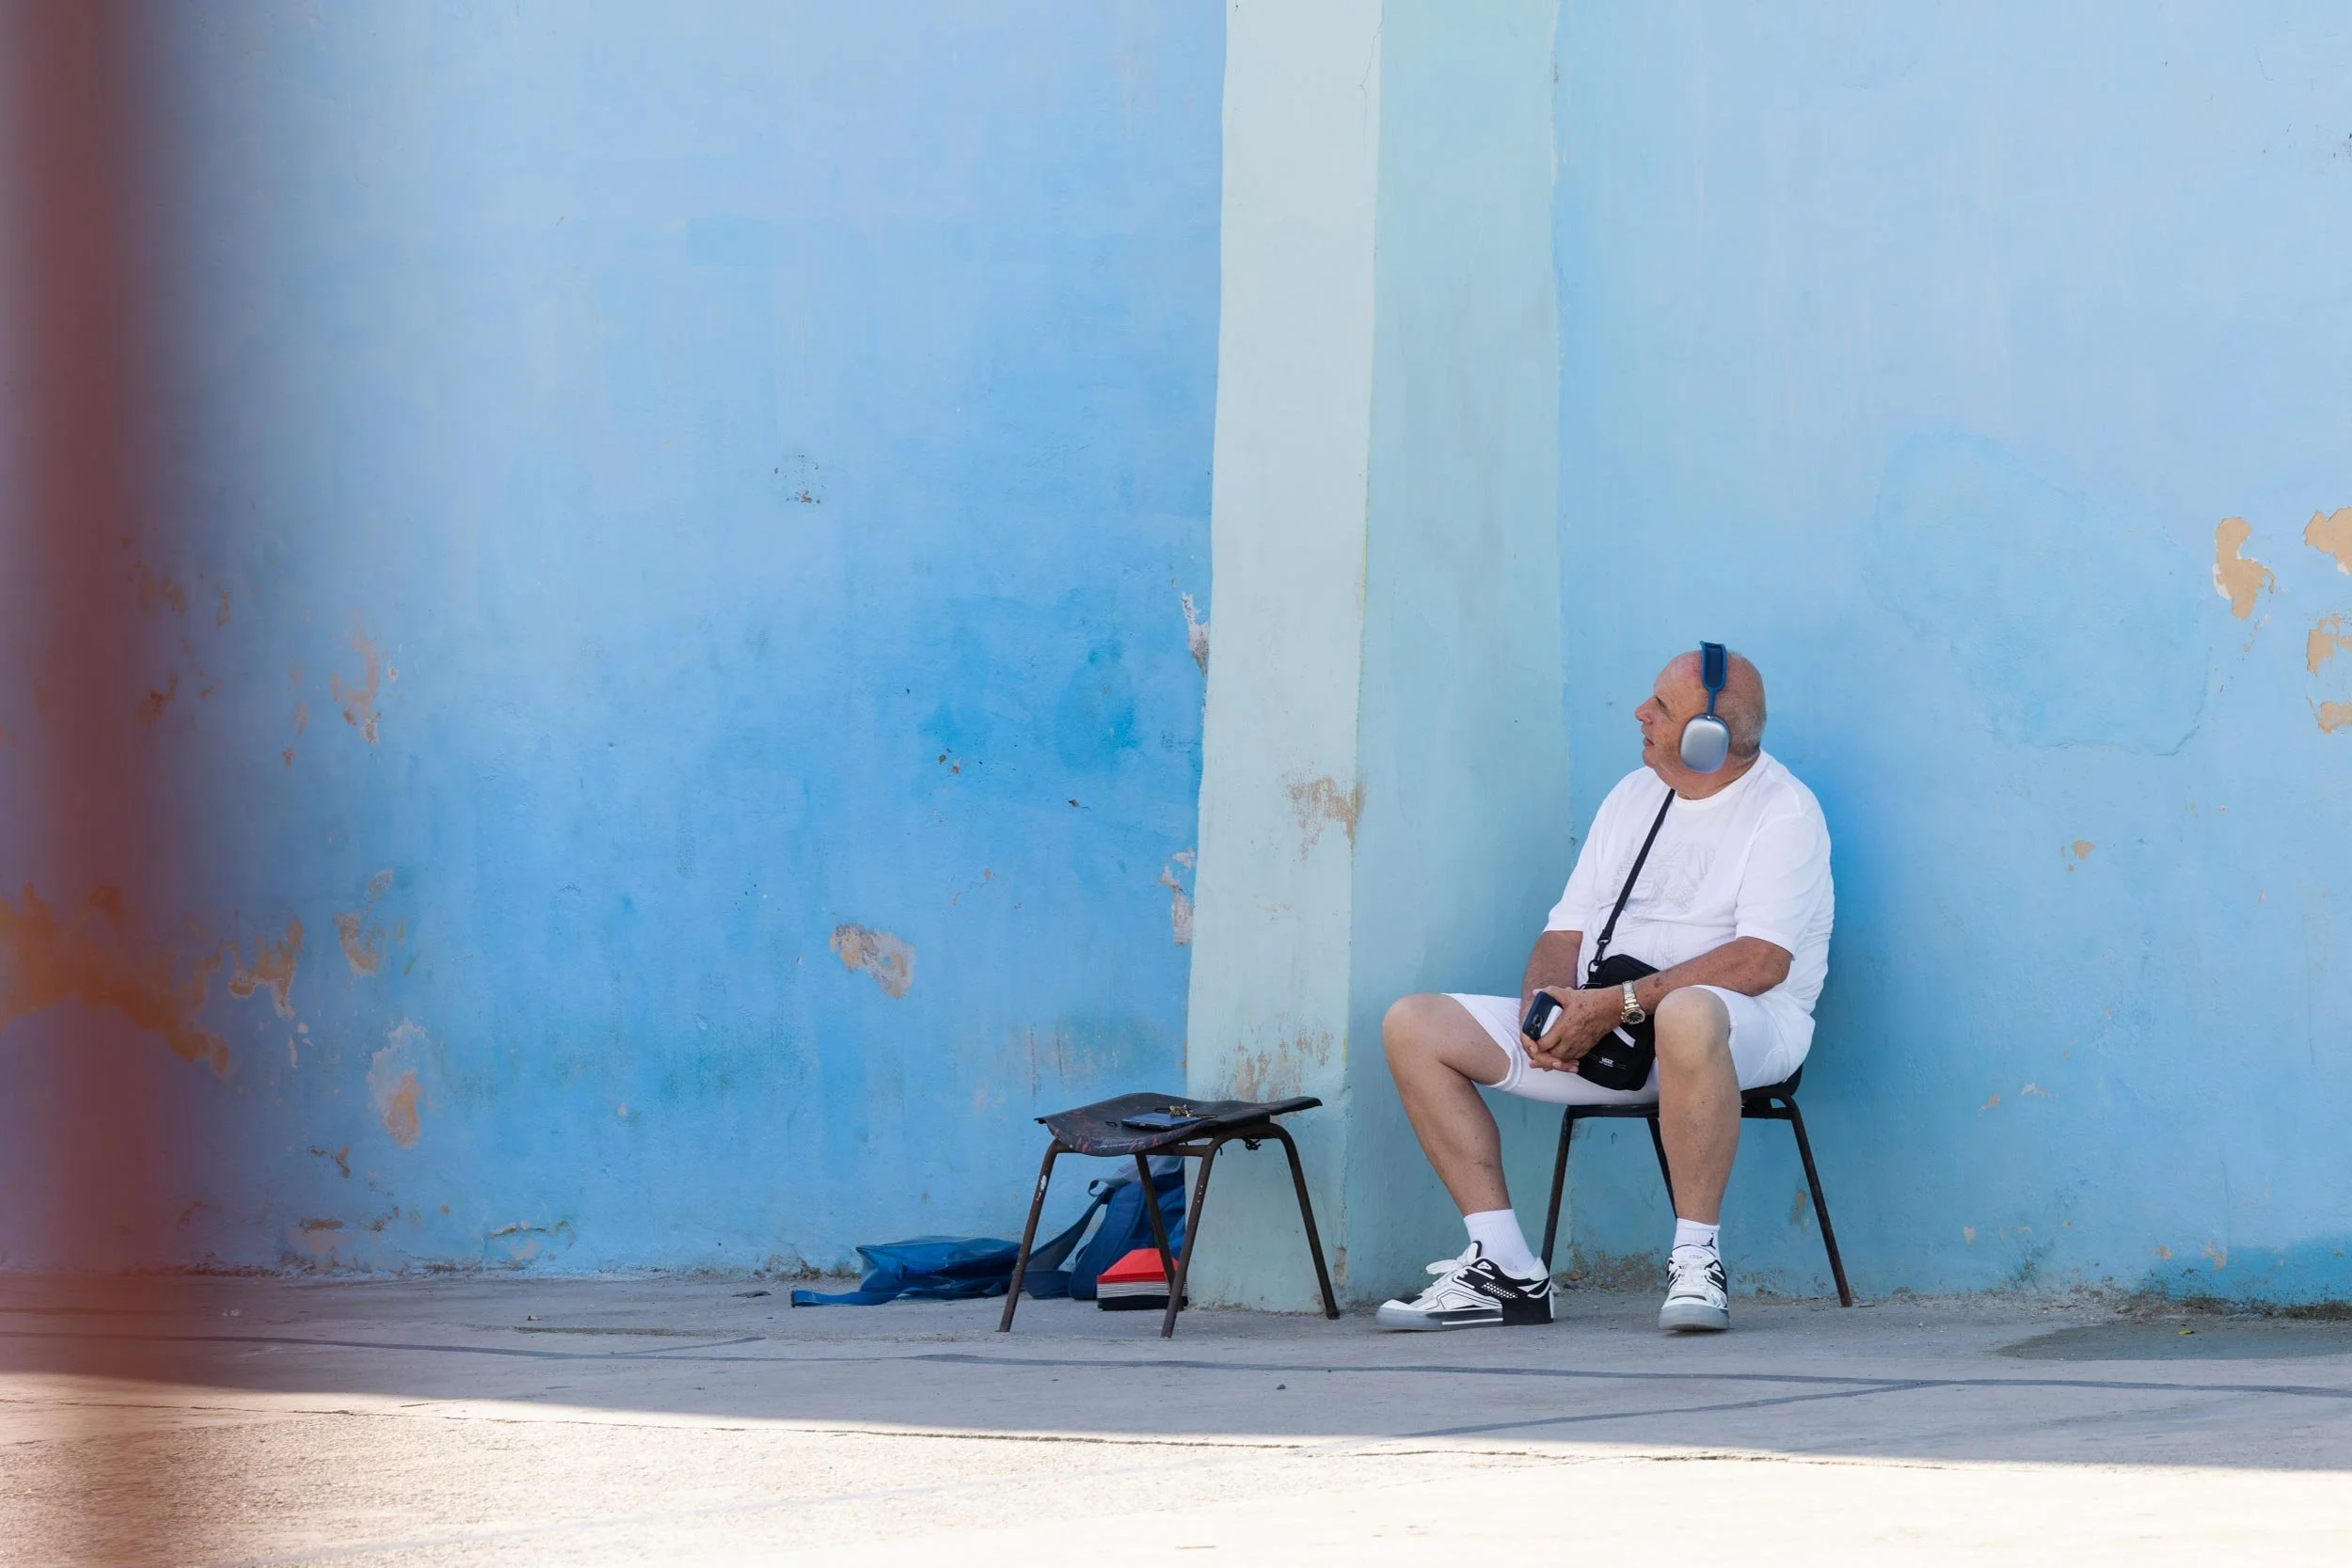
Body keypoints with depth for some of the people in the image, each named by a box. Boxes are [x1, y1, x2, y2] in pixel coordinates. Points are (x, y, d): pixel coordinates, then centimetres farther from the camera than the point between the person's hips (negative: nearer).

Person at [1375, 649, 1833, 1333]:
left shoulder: (1784, 810, -6)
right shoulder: (1632, 795, 18)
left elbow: (1762, 960, -20)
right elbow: (1567, 930, 17)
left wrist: (1620, 1003, -25)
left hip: (1744, 1024, -8)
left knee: (1687, 1016, -46)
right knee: (1413, 1026, -5)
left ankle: (1696, 1262, -33)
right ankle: (1505, 1271, -11)